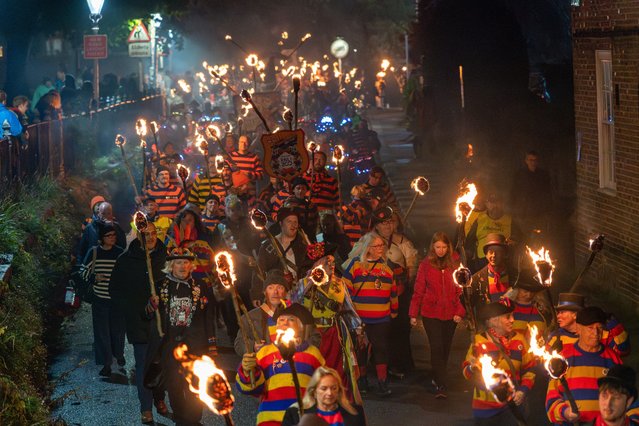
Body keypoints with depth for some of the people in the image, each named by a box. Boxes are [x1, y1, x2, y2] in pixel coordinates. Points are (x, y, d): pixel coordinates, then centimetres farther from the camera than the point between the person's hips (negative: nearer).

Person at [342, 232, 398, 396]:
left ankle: (382, 383, 5)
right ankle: (362, 380, 22)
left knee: (382, 349, 0)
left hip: (382, 319, 2)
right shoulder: (355, 264, -3)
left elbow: (393, 291, 19)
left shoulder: (386, 266, 10)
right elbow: (346, 289, -4)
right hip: (359, 318, -2)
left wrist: (394, 310, 21)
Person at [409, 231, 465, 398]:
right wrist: (413, 314, 1)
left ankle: (438, 378, 29)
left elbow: (460, 290, 2)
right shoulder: (426, 265, -1)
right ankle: (441, 385, -10)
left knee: (445, 348, 11)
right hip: (431, 313, -2)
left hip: (450, 314, 2)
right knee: (437, 348, -10)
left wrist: (460, 312, -6)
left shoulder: (454, 263, 1)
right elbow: (418, 291, 2)